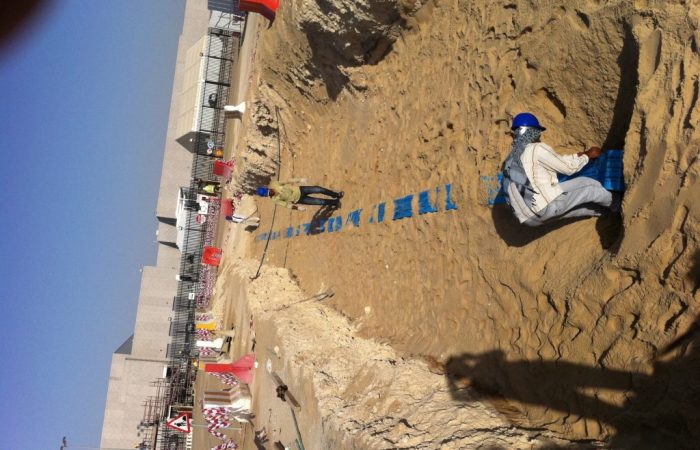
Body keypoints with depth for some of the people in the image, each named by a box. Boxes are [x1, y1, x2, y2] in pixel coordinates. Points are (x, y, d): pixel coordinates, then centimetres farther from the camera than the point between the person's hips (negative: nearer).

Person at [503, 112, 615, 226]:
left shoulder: (511, 157, 18)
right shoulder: (536, 149, -8)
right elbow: (569, 167, 2)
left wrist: (580, 155, 28)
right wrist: (588, 155, 18)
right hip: (546, 206, -8)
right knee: (591, 190, 9)